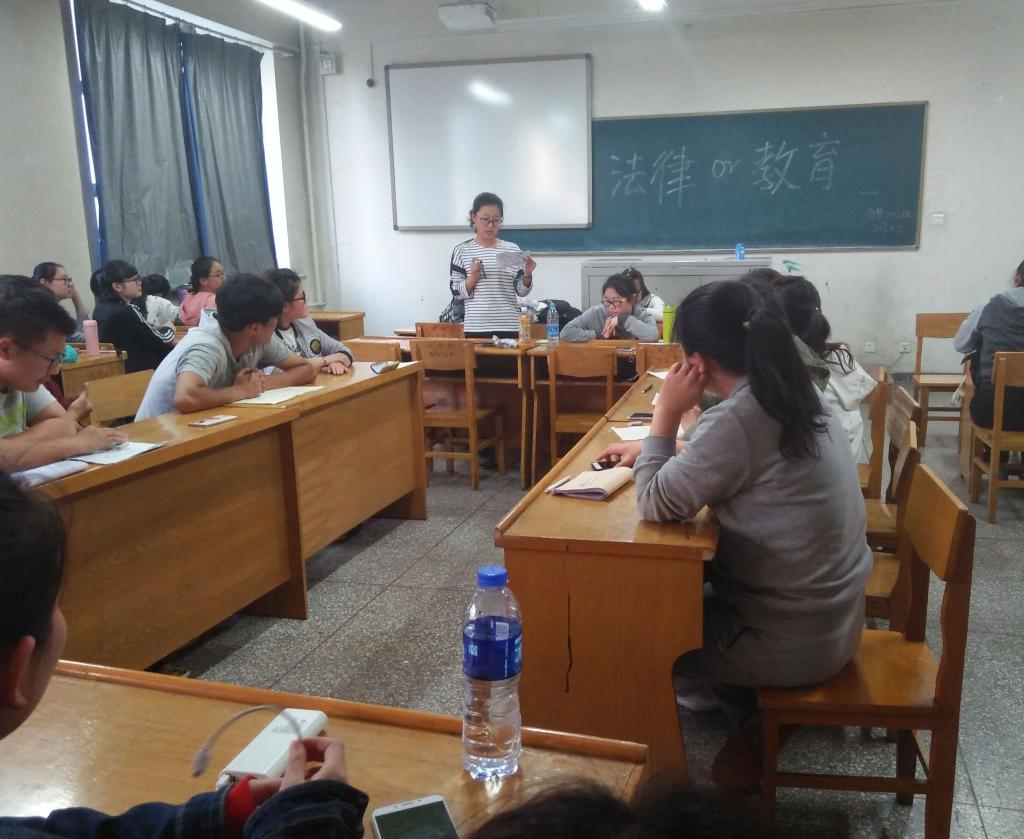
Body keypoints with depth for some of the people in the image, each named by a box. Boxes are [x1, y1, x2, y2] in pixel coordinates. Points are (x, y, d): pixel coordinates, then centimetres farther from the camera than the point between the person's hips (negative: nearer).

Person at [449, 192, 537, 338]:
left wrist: (527, 275, -9)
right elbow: (456, 292, 2)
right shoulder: (462, 250, 3)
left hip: (509, 328, 2)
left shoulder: (512, 250, 7)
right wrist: (474, 276, -13)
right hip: (475, 328, -1)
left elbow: (521, 291, 9)